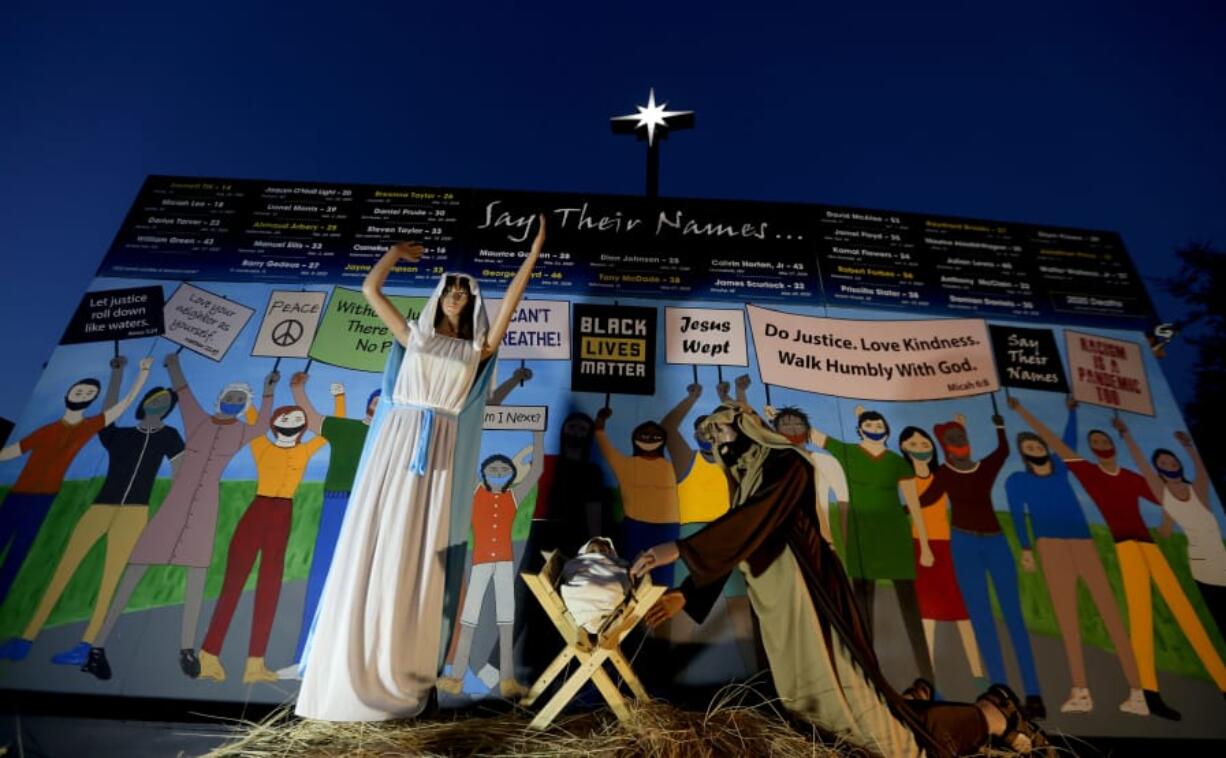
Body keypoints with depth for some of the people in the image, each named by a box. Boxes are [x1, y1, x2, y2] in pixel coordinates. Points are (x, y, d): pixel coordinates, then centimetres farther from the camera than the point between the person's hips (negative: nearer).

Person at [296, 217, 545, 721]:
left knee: (416, 555, 2)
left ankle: (399, 669, 11)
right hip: (395, 443, 1)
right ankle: (350, 669, 10)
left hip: (438, 452, 0)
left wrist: (535, 250, 12)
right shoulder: (413, 336, 15)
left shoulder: (476, 350, 13)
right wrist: (399, 250, 28)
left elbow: (511, 299, 10)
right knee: (371, 544, 0)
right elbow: (370, 288, 18)